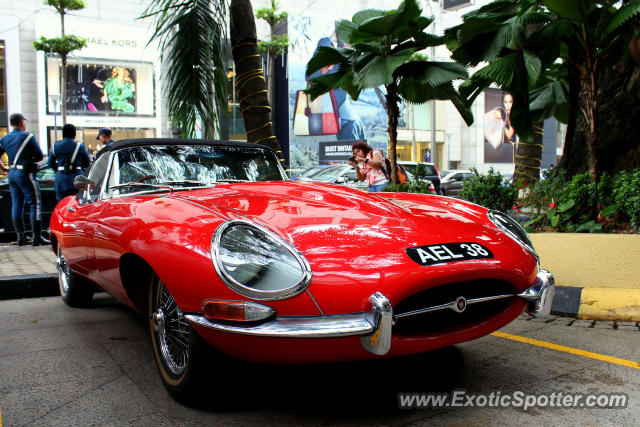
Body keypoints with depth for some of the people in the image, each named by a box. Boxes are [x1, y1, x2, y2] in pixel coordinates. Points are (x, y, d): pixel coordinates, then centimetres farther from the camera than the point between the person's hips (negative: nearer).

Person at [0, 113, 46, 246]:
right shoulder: (28, 137, -9)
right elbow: (40, 157, -7)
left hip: (12, 174, 7)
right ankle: (37, 237, -6)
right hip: (25, 174, -7)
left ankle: (20, 237, 14)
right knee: (35, 205, -3)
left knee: (16, 205, 11)